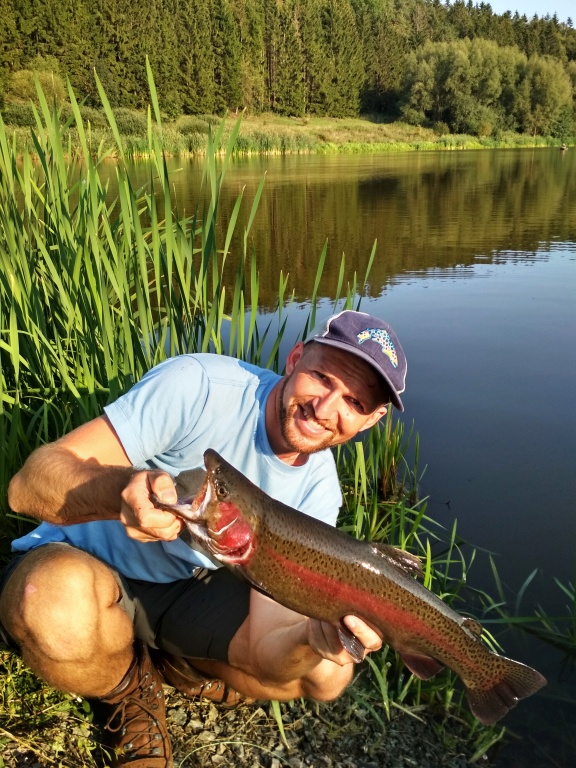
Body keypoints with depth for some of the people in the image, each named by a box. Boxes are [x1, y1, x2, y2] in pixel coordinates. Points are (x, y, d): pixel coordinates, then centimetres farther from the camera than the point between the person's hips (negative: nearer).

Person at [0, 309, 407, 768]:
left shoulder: (318, 490, -12)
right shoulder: (197, 386, -26)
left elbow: (263, 650, -16)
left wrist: (318, 637, -39)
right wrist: (123, 490, -51)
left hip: (187, 590, 4)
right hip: (76, 568, -3)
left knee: (327, 674, -13)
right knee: (55, 595, -39)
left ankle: (170, 665, 14)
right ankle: (131, 692, -1)